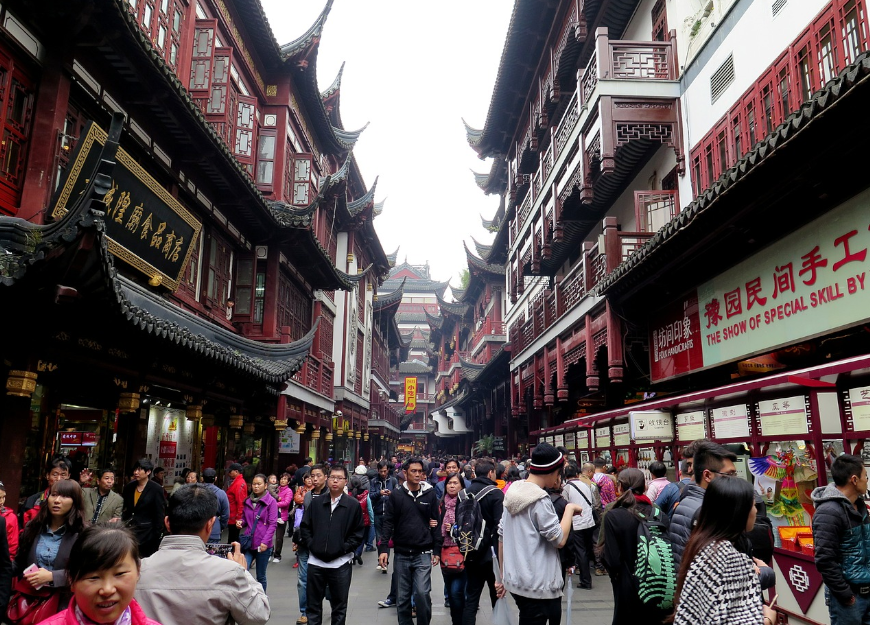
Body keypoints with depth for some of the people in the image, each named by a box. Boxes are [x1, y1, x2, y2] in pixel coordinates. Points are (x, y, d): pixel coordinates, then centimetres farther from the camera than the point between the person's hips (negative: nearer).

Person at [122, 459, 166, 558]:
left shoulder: (156, 489, -7)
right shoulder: (129, 487, 8)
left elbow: (159, 515, -6)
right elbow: (126, 510, 15)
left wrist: (157, 537, -7)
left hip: (147, 533, -4)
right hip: (129, 531, 4)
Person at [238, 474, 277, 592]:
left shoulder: (271, 501, -5)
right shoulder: (248, 501, 9)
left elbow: (273, 524, -9)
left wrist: (265, 541, -17)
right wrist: (240, 522, -2)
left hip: (263, 545, -3)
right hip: (248, 542, 4)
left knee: (261, 576, 8)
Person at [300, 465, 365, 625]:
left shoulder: (353, 505, -3)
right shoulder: (316, 503, 4)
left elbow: (358, 533, -1)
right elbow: (305, 527, 9)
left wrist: (344, 548, -10)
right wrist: (312, 545, -2)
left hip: (341, 563, -2)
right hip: (315, 561, 2)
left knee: (339, 606, 10)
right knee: (313, 605, 13)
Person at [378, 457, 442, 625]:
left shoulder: (430, 494, 1)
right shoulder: (396, 495, -1)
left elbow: (436, 523, 4)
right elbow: (388, 523, 0)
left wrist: (437, 550, 2)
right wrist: (383, 548, -9)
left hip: (423, 554, -1)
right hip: (401, 554, 1)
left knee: (422, 593, -9)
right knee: (402, 598, 8)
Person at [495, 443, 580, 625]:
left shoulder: (513, 493, 7)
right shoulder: (541, 500, -18)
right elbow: (559, 540, -17)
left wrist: (503, 576, 18)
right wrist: (570, 509, -5)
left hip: (516, 581, 9)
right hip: (538, 585, -8)